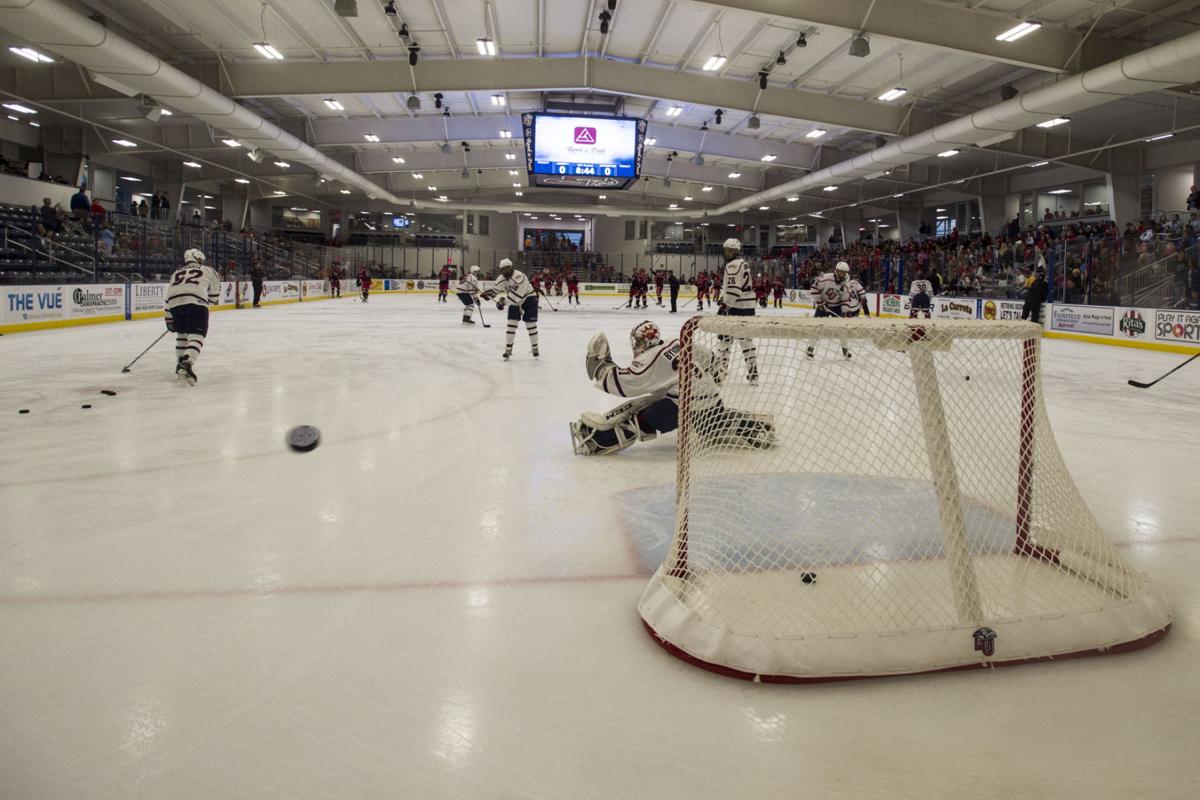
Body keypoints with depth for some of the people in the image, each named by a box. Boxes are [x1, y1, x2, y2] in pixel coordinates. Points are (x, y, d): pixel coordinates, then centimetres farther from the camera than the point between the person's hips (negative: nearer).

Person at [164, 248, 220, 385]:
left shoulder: (177, 272, 32)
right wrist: (211, 301, 44)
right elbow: (214, 294, 21)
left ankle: (181, 364, 27)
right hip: (196, 302, -4)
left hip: (175, 303, 4)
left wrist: (169, 319, 27)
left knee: (182, 333, 26)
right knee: (197, 335, -9)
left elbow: (169, 296, 25)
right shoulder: (207, 270, 23)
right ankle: (187, 363, -32)